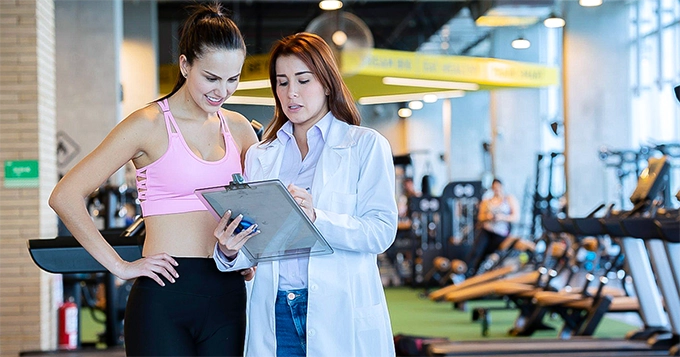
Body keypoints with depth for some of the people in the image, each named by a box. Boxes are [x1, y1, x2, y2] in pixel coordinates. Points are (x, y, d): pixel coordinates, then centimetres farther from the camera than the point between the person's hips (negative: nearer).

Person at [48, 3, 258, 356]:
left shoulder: (238, 129, 12)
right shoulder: (151, 124, -4)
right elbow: (65, 197, -8)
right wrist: (119, 267, -10)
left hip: (227, 295, 5)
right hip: (164, 297, -5)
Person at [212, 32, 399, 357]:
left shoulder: (366, 145, 3)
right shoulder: (259, 156, 15)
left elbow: (382, 232, -9)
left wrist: (317, 218, -24)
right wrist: (229, 251, -13)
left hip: (340, 312, -3)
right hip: (275, 313, 3)